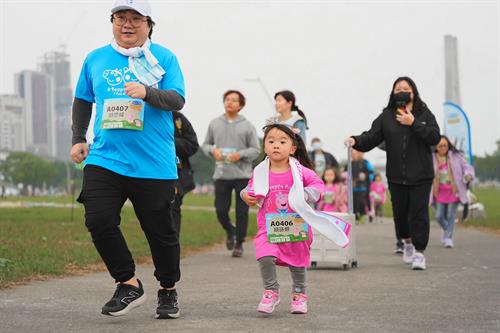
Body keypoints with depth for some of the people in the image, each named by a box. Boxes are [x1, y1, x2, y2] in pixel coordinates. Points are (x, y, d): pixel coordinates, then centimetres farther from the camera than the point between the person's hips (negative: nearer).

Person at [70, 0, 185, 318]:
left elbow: (177, 100, -8)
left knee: (161, 231, 4)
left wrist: (147, 92, -26)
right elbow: (83, 100, 23)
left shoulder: (164, 57, 2)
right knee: (99, 221, -14)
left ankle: (168, 291, 27)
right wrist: (78, 139, 17)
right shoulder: (95, 59, 10)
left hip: (154, 164, -2)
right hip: (104, 158, 2)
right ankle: (129, 284, 4)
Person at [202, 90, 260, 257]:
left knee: (241, 211, 0)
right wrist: (213, 151, -8)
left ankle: (239, 243, 13)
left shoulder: (247, 126, 1)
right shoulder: (214, 124, 8)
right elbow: (205, 144, 14)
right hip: (221, 174, 2)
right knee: (221, 210, 2)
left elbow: (255, 149, 1)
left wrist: (240, 155, -15)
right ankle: (230, 231, 32)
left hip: (242, 174, -2)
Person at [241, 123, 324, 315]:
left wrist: (305, 195, -21)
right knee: (265, 257, -20)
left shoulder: (300, 171, -8)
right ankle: (271, 292, 1)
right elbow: (251, 190, 10)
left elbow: (317, 184, -5)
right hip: (268, 226, 0)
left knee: (297, 262, 11)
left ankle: (299, 295, 34)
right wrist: (246, 195, -11)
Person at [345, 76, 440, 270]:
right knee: (400, 212, 9)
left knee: (418, 213, -7)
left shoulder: (424, 114, 4)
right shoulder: (386, 116, 6)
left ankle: (419, 251, 0)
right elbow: (372, 137, -2)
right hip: (396, 176, 2)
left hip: (421, 176, -2)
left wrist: (413, 123, -15)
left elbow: (435, 137, -9)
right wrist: (356, 141, -21)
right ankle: (407, 242, 35)